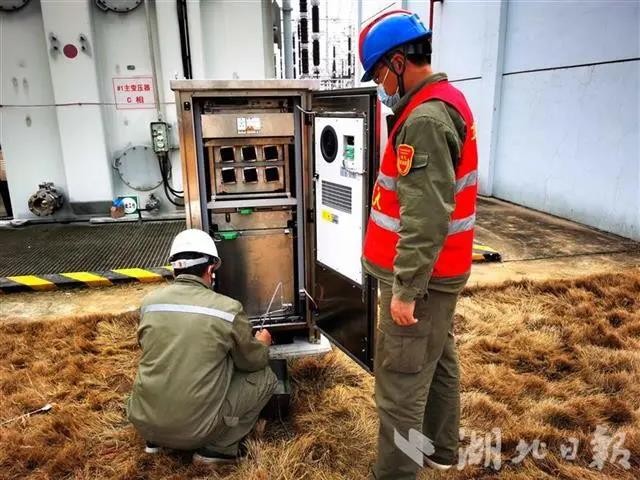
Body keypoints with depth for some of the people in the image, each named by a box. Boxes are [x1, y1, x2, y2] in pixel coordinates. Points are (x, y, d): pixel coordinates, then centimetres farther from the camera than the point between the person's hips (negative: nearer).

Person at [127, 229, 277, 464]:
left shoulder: (149, 302, -1)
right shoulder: (228, 309, -13)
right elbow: (253, 362, 2)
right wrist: (262, 344, 26)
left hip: (143, 421, 5)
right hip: (196, 429, -4)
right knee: (265, 376, 11)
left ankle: (156, 438, 20)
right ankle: (219, 448, 5)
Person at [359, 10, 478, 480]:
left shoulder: (425, 118, -21)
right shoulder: (448, 100, 11)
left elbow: (426, 217, -27)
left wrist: (405, 290, -22)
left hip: (421, 276, -10)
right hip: (445, 270, 10)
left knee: (400, 382, 1)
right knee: (439, 359, 22)